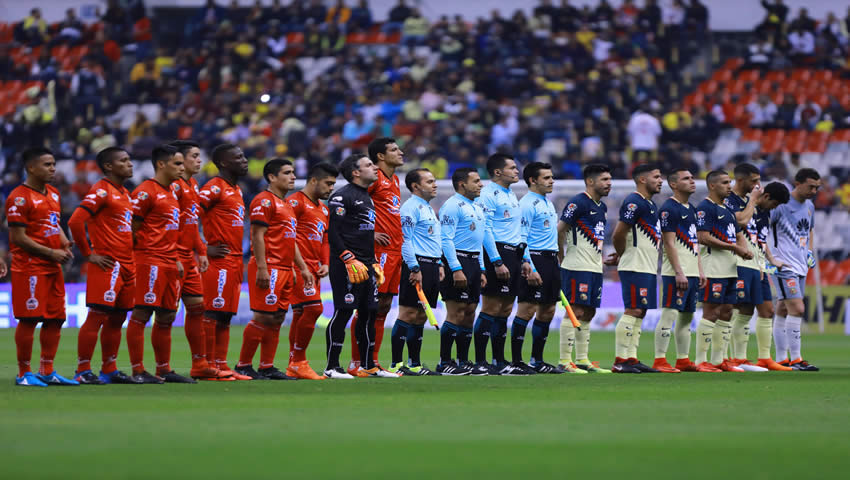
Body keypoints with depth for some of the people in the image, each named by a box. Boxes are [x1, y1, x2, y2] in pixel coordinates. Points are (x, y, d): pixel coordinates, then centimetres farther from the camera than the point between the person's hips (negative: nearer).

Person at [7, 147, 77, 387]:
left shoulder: (53, 193, 15)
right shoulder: (19, 197, -12)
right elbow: (18, 237, -15)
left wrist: (64, 243, 5)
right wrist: (51, 253, -15)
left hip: (53, 268, 8)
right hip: (29, 267, -8)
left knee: (55, 319, 8)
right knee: (29, 319, -6)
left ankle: (47, 371, 16)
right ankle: (24, 373, 1)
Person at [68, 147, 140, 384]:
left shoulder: (125, 194, 18)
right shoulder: (101, 191, -10)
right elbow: (75, 222, -19)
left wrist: (131, 258, 17)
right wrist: (89, 255, -14)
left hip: (127, 265, 9)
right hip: (107, 265, -9)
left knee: (117, 318, 11)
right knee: (96, 316, -8)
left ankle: (109, 370, 18)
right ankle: (83, 371, -6)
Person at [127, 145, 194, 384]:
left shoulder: (174, 191, 18)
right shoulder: (146, 192, -10)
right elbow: (132, 228, -11)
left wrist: (176, 259, 16)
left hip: (169, 263, 9)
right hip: (150, 262, -9)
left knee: (166, 317, 11)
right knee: (141, 314, -8)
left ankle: (164, 370, 18)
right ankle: (138, 371, -8)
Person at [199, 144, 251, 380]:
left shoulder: (236, 190, 19)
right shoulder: (215, 188, -10)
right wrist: (205, 248, -17)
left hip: (234, 261, 9)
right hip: (218, 261, -9)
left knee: (225, 316, 9)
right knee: (211, 313, -7)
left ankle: (221, 365, 12)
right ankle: (208, 365, -7)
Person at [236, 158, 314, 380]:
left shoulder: (287, 204, 21)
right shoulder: (264, 201, -9)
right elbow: (258, 236, -15)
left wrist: (302, 268, 22)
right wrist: (261, 268, -22)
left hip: (285, 269, 10)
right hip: (269, 268, -10)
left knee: (277, 318, 8)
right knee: (263, 317, -10)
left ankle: (267, 367, 11)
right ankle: (243, 365, -3)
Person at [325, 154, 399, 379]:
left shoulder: (367, 197, 21)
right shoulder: (342, 196, -9)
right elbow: (332, 232, -16)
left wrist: (374, 263, 21)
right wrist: (349, 259, -21)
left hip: (366, 265, 9)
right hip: (347, 266, -9)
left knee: (369, 313, 10)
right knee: (343, 313, -9)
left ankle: (368, 366, 16)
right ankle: (332, 367, -5)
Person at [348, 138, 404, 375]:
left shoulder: (394, 180, 18)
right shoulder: (374, 178, -10)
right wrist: (370, 233, -17)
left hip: (395, 250, 9)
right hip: (379, 250, -9)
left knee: (384, 306, 9)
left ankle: (373, 361, 13)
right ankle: (356, 362, -6)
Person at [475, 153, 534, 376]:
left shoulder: (512, 196, 20)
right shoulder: (488, 194, -9)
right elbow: (486, 230, -16)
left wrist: (525, 259, 16)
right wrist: (497, 262, -21)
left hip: (513, 254, 9)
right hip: (497, 253, -9)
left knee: (505, 310, 10)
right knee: (491, 308, -9)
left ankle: (499, 361, 14)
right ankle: (480, 361, -8)